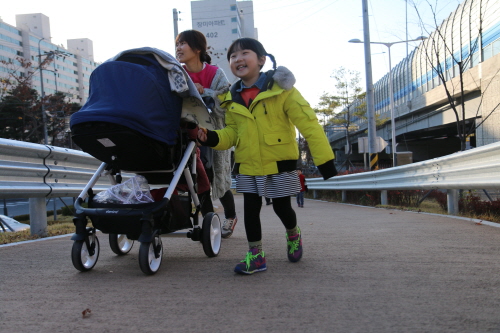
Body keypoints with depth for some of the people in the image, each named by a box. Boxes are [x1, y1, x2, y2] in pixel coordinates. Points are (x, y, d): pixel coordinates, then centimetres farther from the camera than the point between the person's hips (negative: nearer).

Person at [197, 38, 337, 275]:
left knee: (281, 207, 6)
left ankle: (293, 235, 37)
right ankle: (256, 255, 17)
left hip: (279, 163, -4)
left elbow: (308, 122, -14)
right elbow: (232, 132, 10)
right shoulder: (232, 99, 5)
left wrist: (324, 158, -19)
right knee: (250, 208, 3)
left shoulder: (280, 89, -11)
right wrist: (213, 138, -13)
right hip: (248, 166, 4)